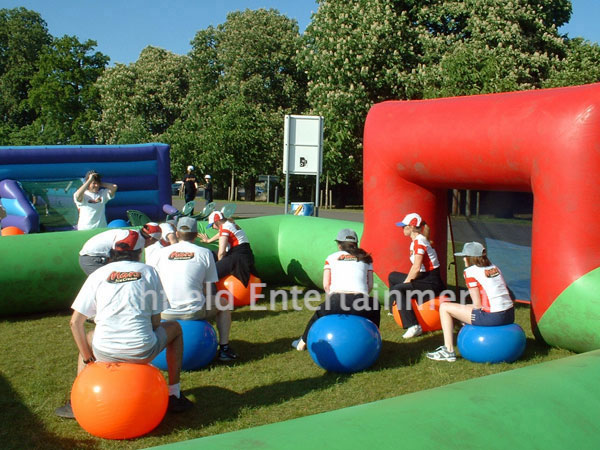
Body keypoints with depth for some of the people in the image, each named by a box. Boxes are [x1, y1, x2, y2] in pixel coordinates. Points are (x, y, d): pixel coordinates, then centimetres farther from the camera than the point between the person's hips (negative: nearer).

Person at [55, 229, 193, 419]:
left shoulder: (98, 275, 9)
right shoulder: (148, 271, 7)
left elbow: (75, 322, 6)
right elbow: (155, 321, 6)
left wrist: (86, 356, 17)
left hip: (104, 353, 2)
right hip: (142, 352, -2)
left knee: (87, 338, 38)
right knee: (175, 328, 28)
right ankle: (174, 396, 28)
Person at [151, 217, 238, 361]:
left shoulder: (162, 253, 6)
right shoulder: (204, 253, 0)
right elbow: (208, 288, 1)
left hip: (165, 313, 2)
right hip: (194, 312, -2)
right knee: (223, 302, 26)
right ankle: (224, 348, 22)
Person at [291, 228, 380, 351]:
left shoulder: (332, 257, 20)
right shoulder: (365, 258, 24)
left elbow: (326, 285, 13)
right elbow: (370, 286, 16)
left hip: (336, 301, 0)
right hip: (360, 302, 1)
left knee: (320, 312, 32)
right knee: (375, 306, 35)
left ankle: (302, 343, 45)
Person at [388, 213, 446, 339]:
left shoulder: (419, 241, -18)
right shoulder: (415, 241, 11)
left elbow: (416, 268, -23)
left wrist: (404, 284, -13)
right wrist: (406, 281, 8)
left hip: (432, 282, -11)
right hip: (423, 278, 11)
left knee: (397, 289, -26)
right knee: (393, 276, 22)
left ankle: (414, 326, -29)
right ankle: (396, 310, 32)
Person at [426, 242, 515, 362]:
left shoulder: (470, 272, -4)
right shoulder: (494, 268, 16)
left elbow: (477, 304, -8)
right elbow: (509, 295, 18)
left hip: (492, 318, -8)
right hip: (510, 316, 8)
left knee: (444, 307, 5)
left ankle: (449, 351, 4)